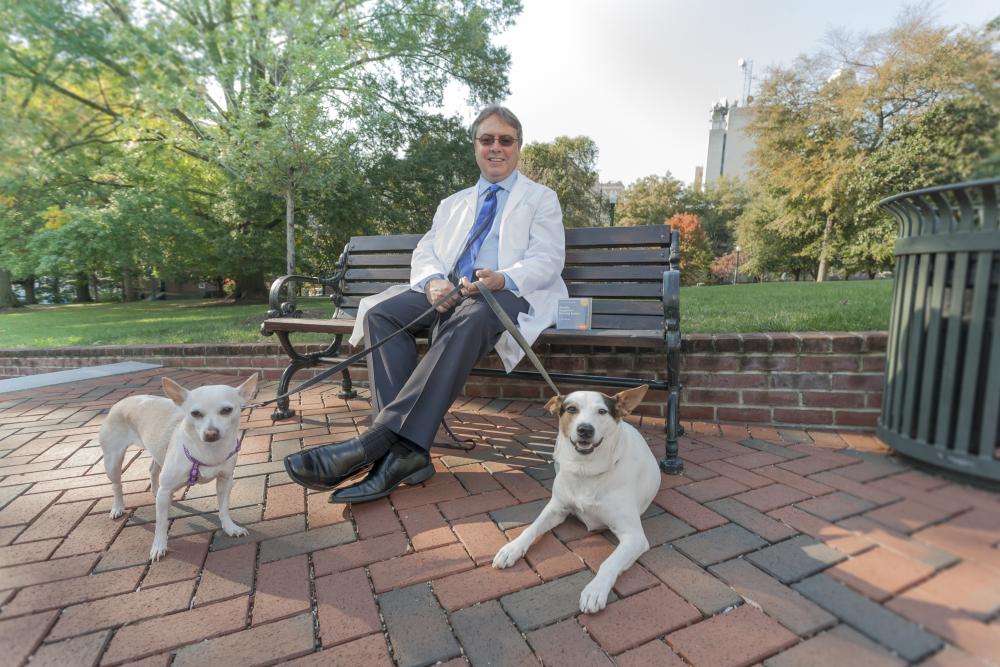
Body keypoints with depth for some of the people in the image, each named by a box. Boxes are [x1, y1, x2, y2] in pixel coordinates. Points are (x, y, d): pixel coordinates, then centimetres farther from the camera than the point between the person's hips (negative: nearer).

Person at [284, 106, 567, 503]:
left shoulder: (542, 199, 16)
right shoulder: (452, 204, 28)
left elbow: (547, 261, 1)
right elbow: (424, 254, 16)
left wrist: (503, 278, -22)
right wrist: (432, 280, -11)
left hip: (508, 293, -4)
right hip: (447, 293, 5)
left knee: (467, 319, -40)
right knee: (381, 311, -24)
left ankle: (376, 441, -44)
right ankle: (404, 450, -34)